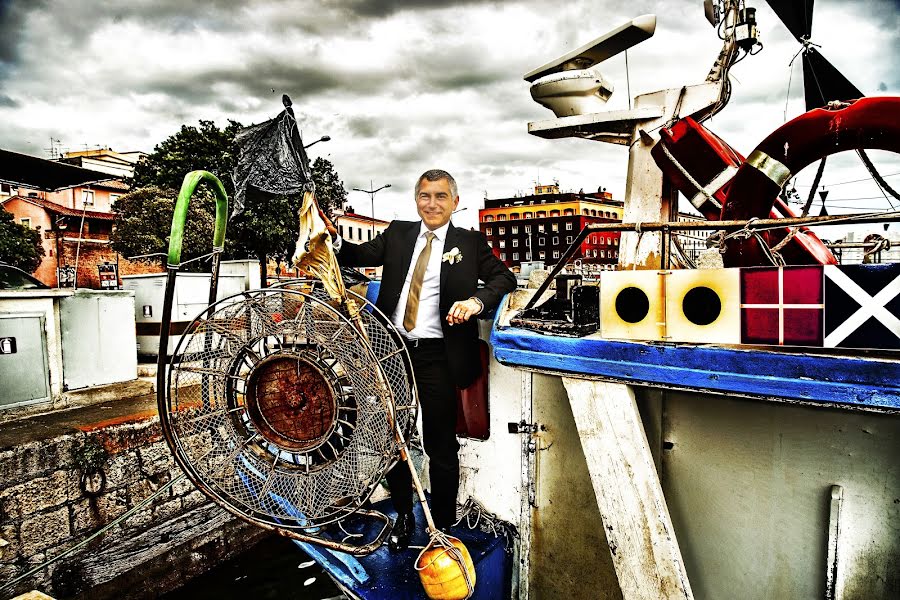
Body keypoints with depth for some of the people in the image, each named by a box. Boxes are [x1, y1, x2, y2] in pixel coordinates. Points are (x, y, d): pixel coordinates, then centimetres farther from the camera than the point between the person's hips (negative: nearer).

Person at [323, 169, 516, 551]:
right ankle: (403, 516, 37)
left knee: (441, 447, 7)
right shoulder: (398, 233, 10)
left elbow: (504, 277, -2)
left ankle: (442, 526, 28)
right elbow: (360, 255, 3)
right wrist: (333, 239, -16)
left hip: (437, 357, -3)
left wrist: (476, 301, -20)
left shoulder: (471, 243, 3)